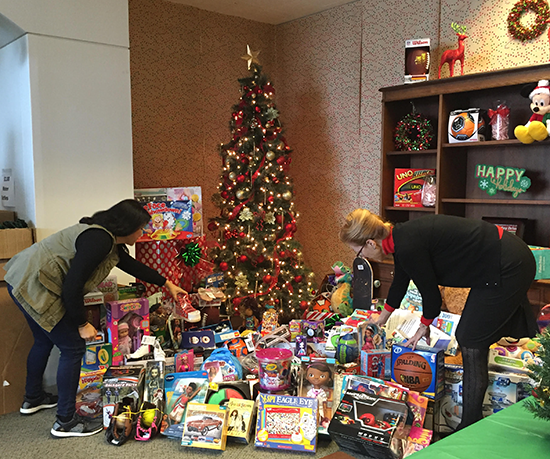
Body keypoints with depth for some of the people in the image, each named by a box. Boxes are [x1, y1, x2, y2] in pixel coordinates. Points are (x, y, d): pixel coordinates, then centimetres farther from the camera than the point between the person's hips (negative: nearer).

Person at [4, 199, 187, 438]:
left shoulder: (108, 238, 9)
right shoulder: (98, 240, -22)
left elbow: (132, 265, 24)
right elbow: (72, 286, -25)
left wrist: (167, 284, 30)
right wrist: (82, 324, -14)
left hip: (23, 279, 11)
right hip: (33, 286, -11)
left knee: (44, 340, 27)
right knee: (73, 347, -2)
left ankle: (32, 399, 47)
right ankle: (65, 422, 9)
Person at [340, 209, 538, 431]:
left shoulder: (408, 247, -24)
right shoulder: (401, 237, 6)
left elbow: (430, 293, -13)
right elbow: (399, 284, 21)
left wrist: (424, 326, 7)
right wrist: (380, 321, 35)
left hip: (507, 269, -10)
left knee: (471, 344, -4)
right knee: (466, 337, 15)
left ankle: (470, 429, 7)